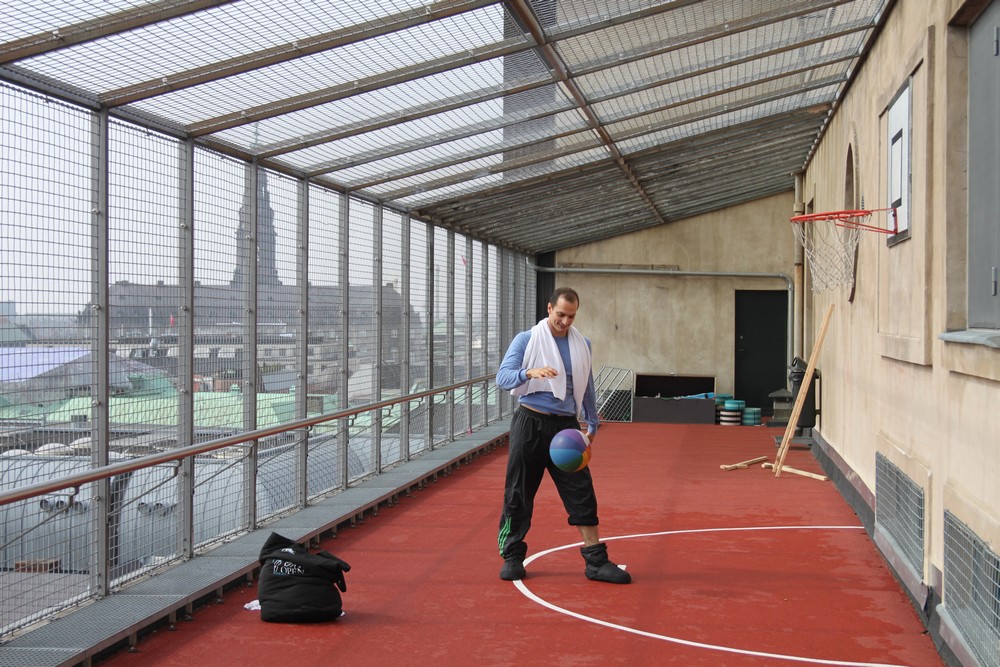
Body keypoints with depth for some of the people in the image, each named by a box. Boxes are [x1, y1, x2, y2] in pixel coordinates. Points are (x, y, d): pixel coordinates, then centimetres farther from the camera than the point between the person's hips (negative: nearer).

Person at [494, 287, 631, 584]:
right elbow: (502, 377, -11)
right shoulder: (526, 340, -1)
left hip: (566, 426, 3)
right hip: (530, 423, -3)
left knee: (582, 493, -1)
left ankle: (596, 561, 4)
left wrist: (592, 423, 19)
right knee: (518, 494, 2)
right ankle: (513, 557, 15)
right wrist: (530, 373, -29)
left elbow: (587, 387, 21)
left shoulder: (582, 345, 10)